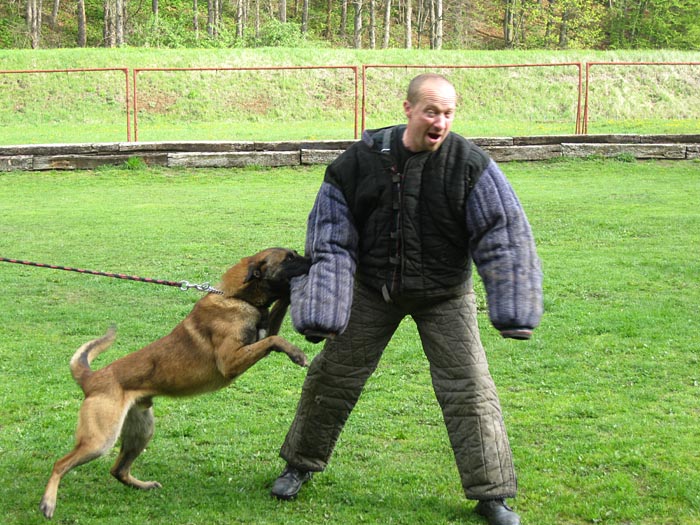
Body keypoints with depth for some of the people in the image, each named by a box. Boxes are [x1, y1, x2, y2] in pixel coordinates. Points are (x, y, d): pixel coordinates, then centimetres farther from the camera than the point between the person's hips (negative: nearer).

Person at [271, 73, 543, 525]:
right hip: (373, 288, 1)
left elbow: (505, 235, -18)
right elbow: (331, 241, -9)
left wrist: (513, 312, -24)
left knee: (469, 389, -4)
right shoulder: (360, 161, -15)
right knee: (332, 377, 10)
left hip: (444, 295, -1)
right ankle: (302, 463, 32)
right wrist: (323, 313, -14)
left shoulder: (469, 164, -18)